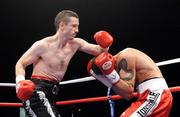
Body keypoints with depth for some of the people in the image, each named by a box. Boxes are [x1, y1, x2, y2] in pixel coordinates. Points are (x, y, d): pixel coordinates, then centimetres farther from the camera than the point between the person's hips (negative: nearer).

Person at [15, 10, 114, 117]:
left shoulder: (75, 44, 5)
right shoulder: (43, 45, -11)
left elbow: (99, 51, 13)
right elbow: (20, 64, -5)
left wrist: (105, 46, -10)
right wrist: (20, 82, -24)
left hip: (52, 92, 8)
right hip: (37, 91, -8)